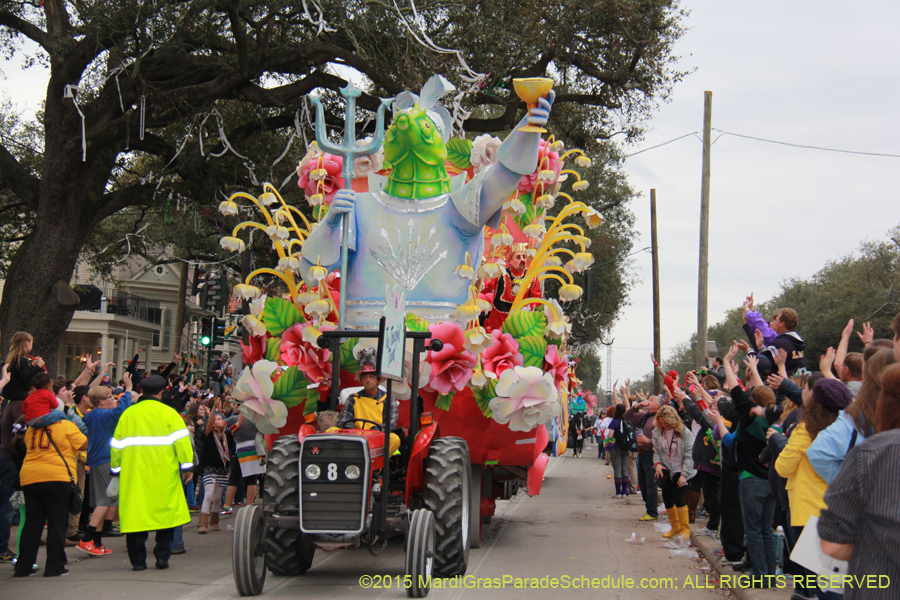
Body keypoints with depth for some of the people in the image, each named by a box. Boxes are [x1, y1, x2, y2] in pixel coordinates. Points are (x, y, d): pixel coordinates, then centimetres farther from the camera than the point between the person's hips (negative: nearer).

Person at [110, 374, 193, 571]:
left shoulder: (127, 414, 10)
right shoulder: (168, 413, 1)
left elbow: (117, 444, 15)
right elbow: (181, 440, -5)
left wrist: (115, 472, 24)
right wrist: (186, 465, 0)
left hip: (134, 475, 2)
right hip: (163, 474, -2)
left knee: (136, 514, 3)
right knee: (165, 514, 9)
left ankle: (138, 560, 2)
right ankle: (162, 556, 7)